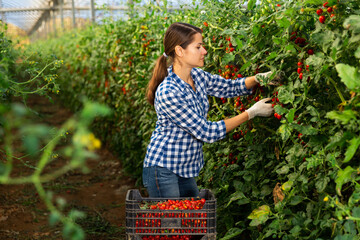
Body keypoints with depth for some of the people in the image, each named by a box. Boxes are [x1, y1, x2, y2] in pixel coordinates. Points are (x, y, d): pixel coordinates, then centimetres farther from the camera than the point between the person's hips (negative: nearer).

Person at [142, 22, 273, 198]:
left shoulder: (197, 76, -1)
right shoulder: (168, 93, -27)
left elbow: (233, 87, 13)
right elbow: (207, 132, -23)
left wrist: (258, 78, -8)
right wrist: (251, 113, -18)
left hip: (186, 169, 8)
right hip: (163, 171, -8)